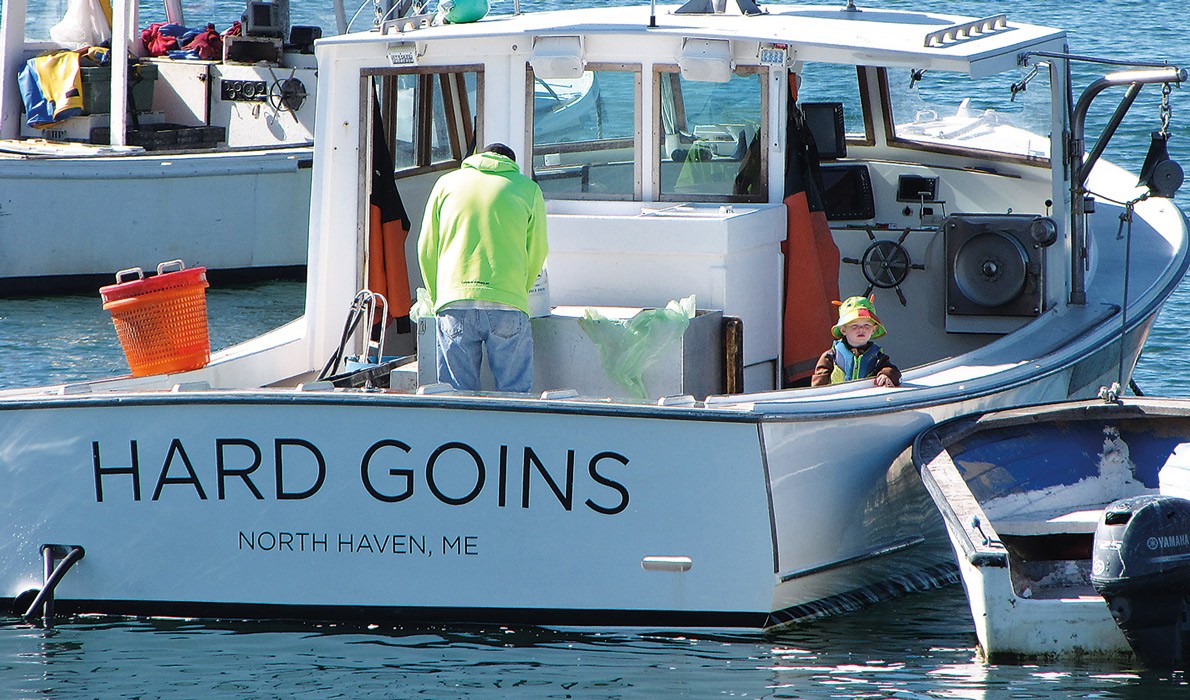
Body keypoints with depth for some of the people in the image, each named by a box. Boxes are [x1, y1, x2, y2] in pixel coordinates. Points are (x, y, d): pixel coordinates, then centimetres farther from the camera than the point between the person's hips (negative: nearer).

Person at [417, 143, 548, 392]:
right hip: (508, 305, -1)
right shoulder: (528, 189, 11)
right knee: (514, 394, 1)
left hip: (454, 300, 2)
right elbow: (536, 253, 13)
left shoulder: (447, 183, 15)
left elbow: (426, 250, 15)